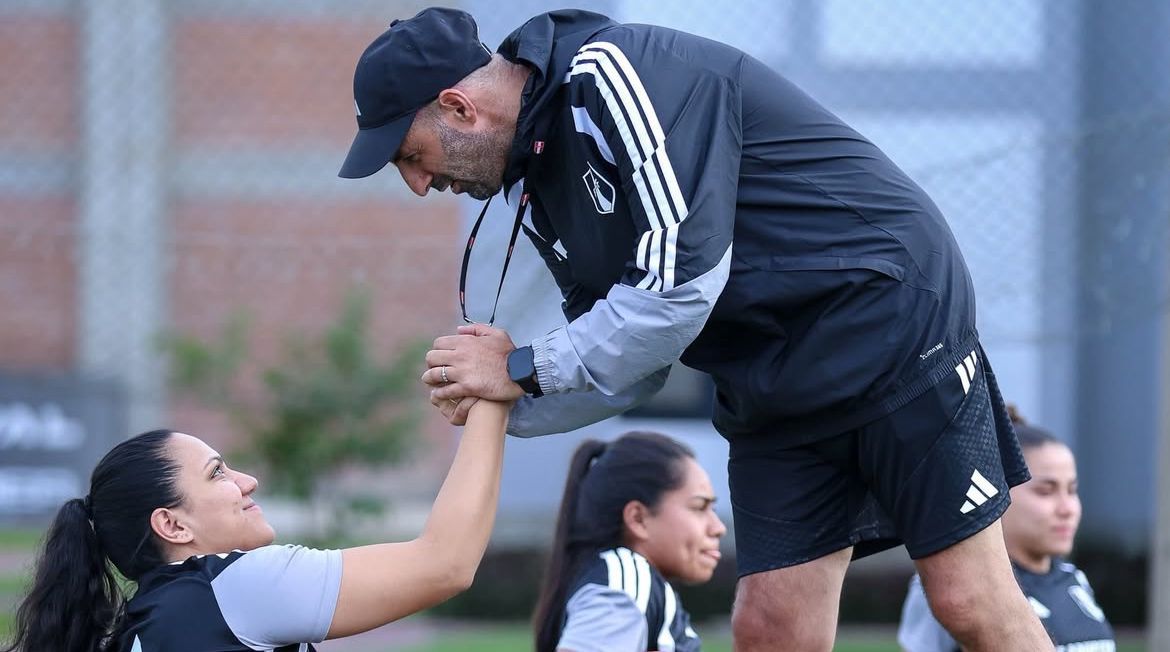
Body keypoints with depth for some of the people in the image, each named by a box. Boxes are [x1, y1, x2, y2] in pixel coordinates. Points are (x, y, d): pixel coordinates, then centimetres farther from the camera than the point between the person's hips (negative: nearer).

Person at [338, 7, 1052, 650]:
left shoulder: (610, 72, -20)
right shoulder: (535, 183, 8)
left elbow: (681, 286, -27)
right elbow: (635, 364, 12)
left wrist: (524, 370, -16)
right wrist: (504, 402, -6)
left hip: (890, 320, -9)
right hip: (772, 385, 9)